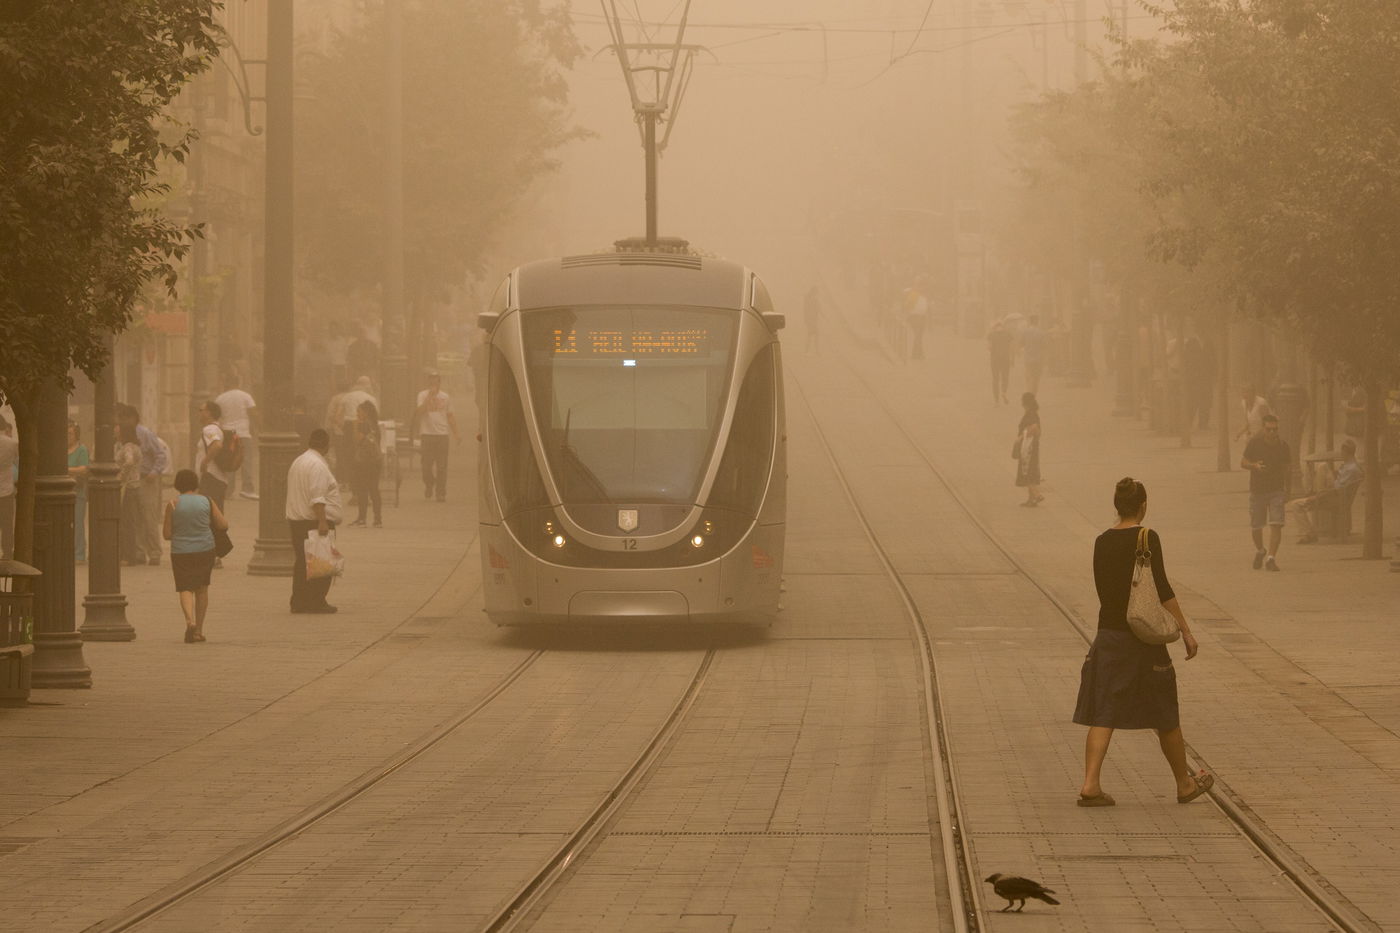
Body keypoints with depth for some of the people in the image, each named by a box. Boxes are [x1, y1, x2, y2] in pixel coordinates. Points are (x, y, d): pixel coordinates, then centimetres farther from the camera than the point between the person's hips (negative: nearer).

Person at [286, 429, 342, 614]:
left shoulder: (297, 462, 18)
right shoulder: (318, 465, -14)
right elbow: (317, 497, -22)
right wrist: (322, 521, -25)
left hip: (296, 521, 10)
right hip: (315, 521, -10)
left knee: (302, 563, 10)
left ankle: (299, 602, 10)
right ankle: (316, 601, -5)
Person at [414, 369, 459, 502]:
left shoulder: (446, 397, 12)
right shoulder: (423, 395, 3)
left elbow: (450, 416, 17)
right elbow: (420, 411, -12)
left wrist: (456, 433, 10)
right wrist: (429, 396, -16)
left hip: (442, 434, 2)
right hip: (427, 433, -2)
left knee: (442, 466, -3)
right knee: (427, 465, -1)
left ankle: (441, 493, 0)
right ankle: (429, 486, 25)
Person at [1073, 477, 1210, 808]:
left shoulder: (1102, 542, 5)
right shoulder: (1147, 539, -10)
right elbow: (1162, 589, -14)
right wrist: (1185, 631, -11)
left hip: (1108, 634, 4)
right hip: (1143, 638, -4)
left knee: (1103, 714, 1)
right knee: (1165, 715, 9)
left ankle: (1090, 784, -13)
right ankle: (1185, 784, 23)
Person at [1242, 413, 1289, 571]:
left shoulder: (1283, 445, -2)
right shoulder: (1254, 443, -8)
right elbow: (1243, 463, -3)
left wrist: (1285, 487, 14)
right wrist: (1254, 466, -24)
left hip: (1277, 490, 0)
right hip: (1257, 490, 0)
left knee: (1276, 524, -15)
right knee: (1255, 527, 7)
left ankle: (1271, 558, -13)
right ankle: (1260, 551, 36)